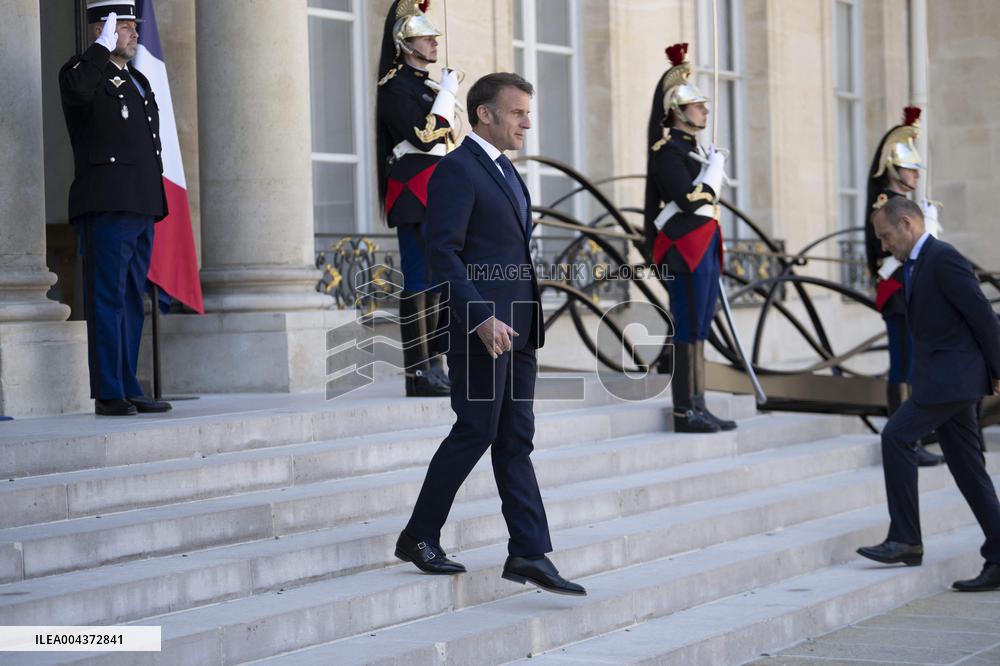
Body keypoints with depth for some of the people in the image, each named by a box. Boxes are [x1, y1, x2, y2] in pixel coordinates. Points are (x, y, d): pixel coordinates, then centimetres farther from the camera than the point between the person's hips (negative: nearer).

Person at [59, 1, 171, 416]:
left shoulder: (137, 81, 23)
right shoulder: (84, 71, -3)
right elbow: (75, 89, -30)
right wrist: (103, 47, -18)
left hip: (141, 210, 9)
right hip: (105, 210, -8)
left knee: (131, 304, 10)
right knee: (108, 301, -8)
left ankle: (128, 390, 14)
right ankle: (108, 394, -8)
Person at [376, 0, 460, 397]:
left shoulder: (427, 87, 20)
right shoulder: (394, 86, -8)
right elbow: (424, 137, -20)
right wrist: (447, 95, -12)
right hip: (415, 200, -9)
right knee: (421, 283, -9)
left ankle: (434, 366, 13)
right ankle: (419, 373, -8)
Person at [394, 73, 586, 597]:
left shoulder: (504, 170, 19)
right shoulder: (457, 170, -11)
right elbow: (443, 253, -18)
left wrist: (528, 320, 18)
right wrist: (482, 319, -24)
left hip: (517, 330, 9)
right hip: (482, 328, -9)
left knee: (515, 443, 5)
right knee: (476, 432, -4)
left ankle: (529, 553, 4)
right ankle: (419, 537, 10)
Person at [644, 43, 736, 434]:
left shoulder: (692, 148, 19)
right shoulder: (667, 150, -10)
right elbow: (690, 199, -20)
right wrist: (714, 167, -9)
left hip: (704, 250, 9)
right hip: (685, 251, -9)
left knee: (698, 329, 9)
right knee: (689, 330, -9)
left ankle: (697, 408, 12)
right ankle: (685, 412, -7)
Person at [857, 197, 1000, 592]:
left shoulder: (943, 259, -12)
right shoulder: (914, 265, 18)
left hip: (953, 377, -10)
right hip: (942, 380, 10)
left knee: (897, 436, -16)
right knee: (968, 470, 8)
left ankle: (905, 540, -13)